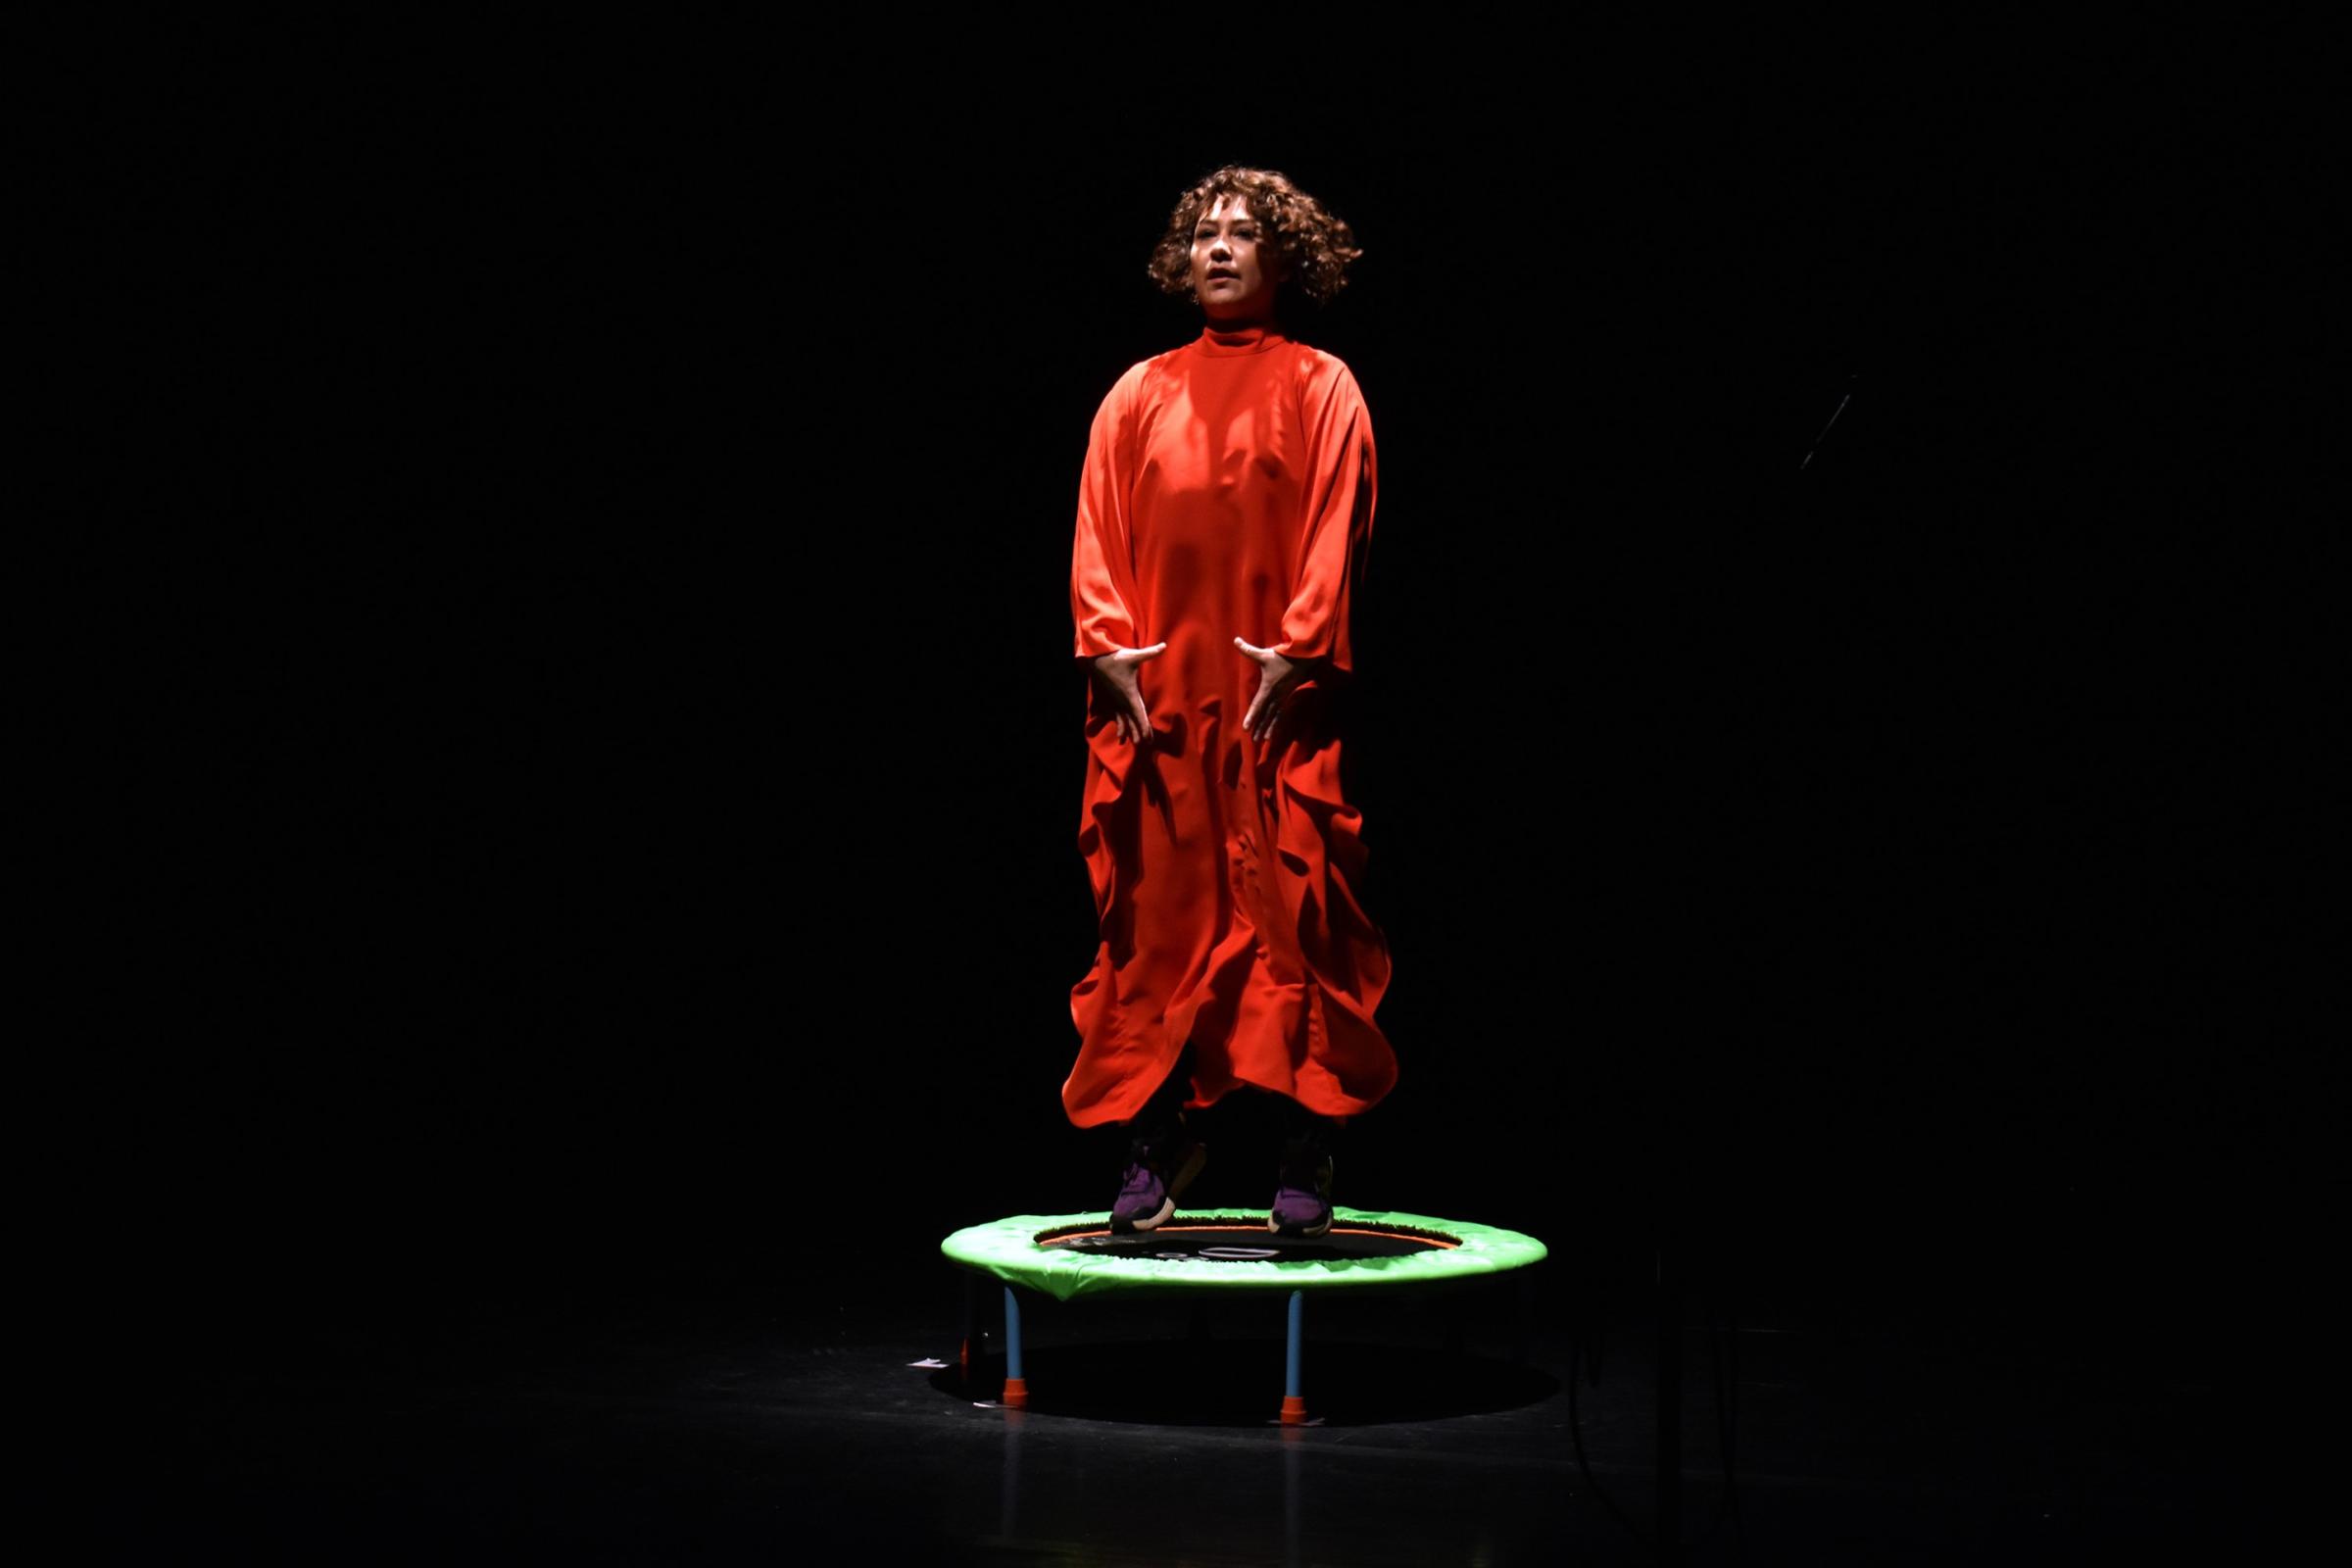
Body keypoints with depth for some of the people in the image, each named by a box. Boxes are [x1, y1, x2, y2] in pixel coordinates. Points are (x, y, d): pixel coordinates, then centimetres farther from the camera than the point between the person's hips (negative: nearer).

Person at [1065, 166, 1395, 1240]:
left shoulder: (1318, 387, 8)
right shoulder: (1141, 393, 16)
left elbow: (1336, 530, -2)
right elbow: (1099, 529, 9)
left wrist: (1296, 652, -13)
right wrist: (1110, 647, -5)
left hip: (1275, 698, -3)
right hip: (1154, 697, 3)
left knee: (1292, 911, -5)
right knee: (1155, 915, 3)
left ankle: (1307, 1161, 2)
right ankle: (1157, 1147, 13)